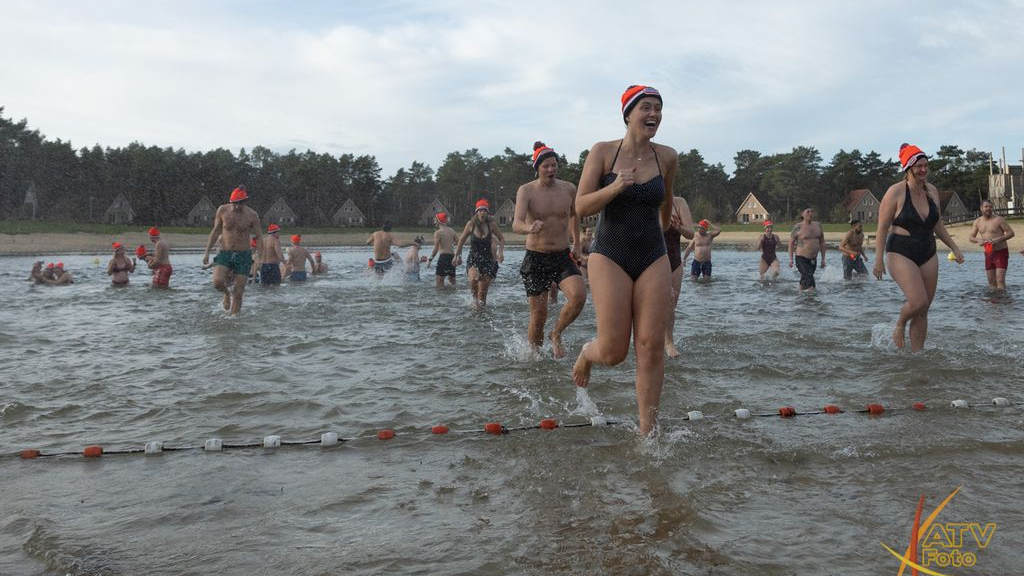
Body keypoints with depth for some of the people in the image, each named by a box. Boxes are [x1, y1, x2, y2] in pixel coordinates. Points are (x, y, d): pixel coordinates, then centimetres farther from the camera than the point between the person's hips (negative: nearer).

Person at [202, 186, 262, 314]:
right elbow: (215, 231, 11)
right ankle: (227, 292, 12)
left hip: (243, 255, -1)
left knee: (238, 294, -2)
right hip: (224, 254, 1)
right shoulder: (222, 210, -1)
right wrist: (207, 251, 6)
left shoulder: (252, 215, -4)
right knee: (217, 282, -23)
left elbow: (258, 238, 4)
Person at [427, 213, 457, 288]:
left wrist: (430, 259, -7)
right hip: (452, 256, 7)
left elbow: (436, 249, -13)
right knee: (452, 280, 18)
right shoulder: (452, 231, 12)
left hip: (443, 256, -7)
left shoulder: (438, 232, -7)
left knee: (439, 280, -5)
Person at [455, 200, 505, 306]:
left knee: (483, 292, 2)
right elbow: (462, 240, 8)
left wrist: (500, 252, -8)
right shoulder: (471, 224, -6)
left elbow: (501, 239, 8)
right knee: (474, 278, -31)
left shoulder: (491, 225, -5)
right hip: (473, 259, -1)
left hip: (488, 260, 1)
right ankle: (474, 296, -6)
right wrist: (457, 256, 13)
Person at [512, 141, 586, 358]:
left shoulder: (568, 189, 2)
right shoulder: (526, 190, -8)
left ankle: (556, 335, 2)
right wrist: (530, 228, -45)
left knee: (579, 296, -23)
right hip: (535, 259, -2)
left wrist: (576, 245, 23)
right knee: (538, 315, -1)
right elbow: (516, 224, -23)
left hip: (563, 257, 2)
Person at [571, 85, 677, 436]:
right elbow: (581, 207, -9)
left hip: (653, 259, 3)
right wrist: (615, 187, -24)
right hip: (610, 257, -3)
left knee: (651, 347, -4)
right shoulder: (603, 152, -5)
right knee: (613, 351, -7)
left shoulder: (667, 157, 3)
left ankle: (648, 432, 5)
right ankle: (586, 354, 30)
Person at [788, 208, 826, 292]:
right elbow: (791, 242, -2)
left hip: (813, 260, 6)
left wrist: (823, 259, 11)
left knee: (805, 280, 16)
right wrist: (791, 259, -7)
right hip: (801, 259, -6)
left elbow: (822, 242, 14)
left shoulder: (818, 225, 8)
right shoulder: (798, 227, -7)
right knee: (809, 279, -19)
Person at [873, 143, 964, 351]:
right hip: (901, 254, -6)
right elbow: (882, 227, -9)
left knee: (923, 310, 4)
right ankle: (899, 326, 10)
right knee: (918, 301, -20)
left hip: (928, 255, 6)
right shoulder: (896, 192, -10)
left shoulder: (932, 191, 8)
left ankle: (917, 353, 12)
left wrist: (954, 248, 18)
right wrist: (878, 259, -13)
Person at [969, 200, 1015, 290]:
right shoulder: (977, 222, 7)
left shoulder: (999, 219, -8)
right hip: (988, 254, 5)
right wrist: (978, 240, -15)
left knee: (1000, 281, -13)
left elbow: (1011, 233, -9)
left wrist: (998, 239, -24)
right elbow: (970, 237, 7)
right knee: (991, 282, 9)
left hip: (1001, 252, -5)